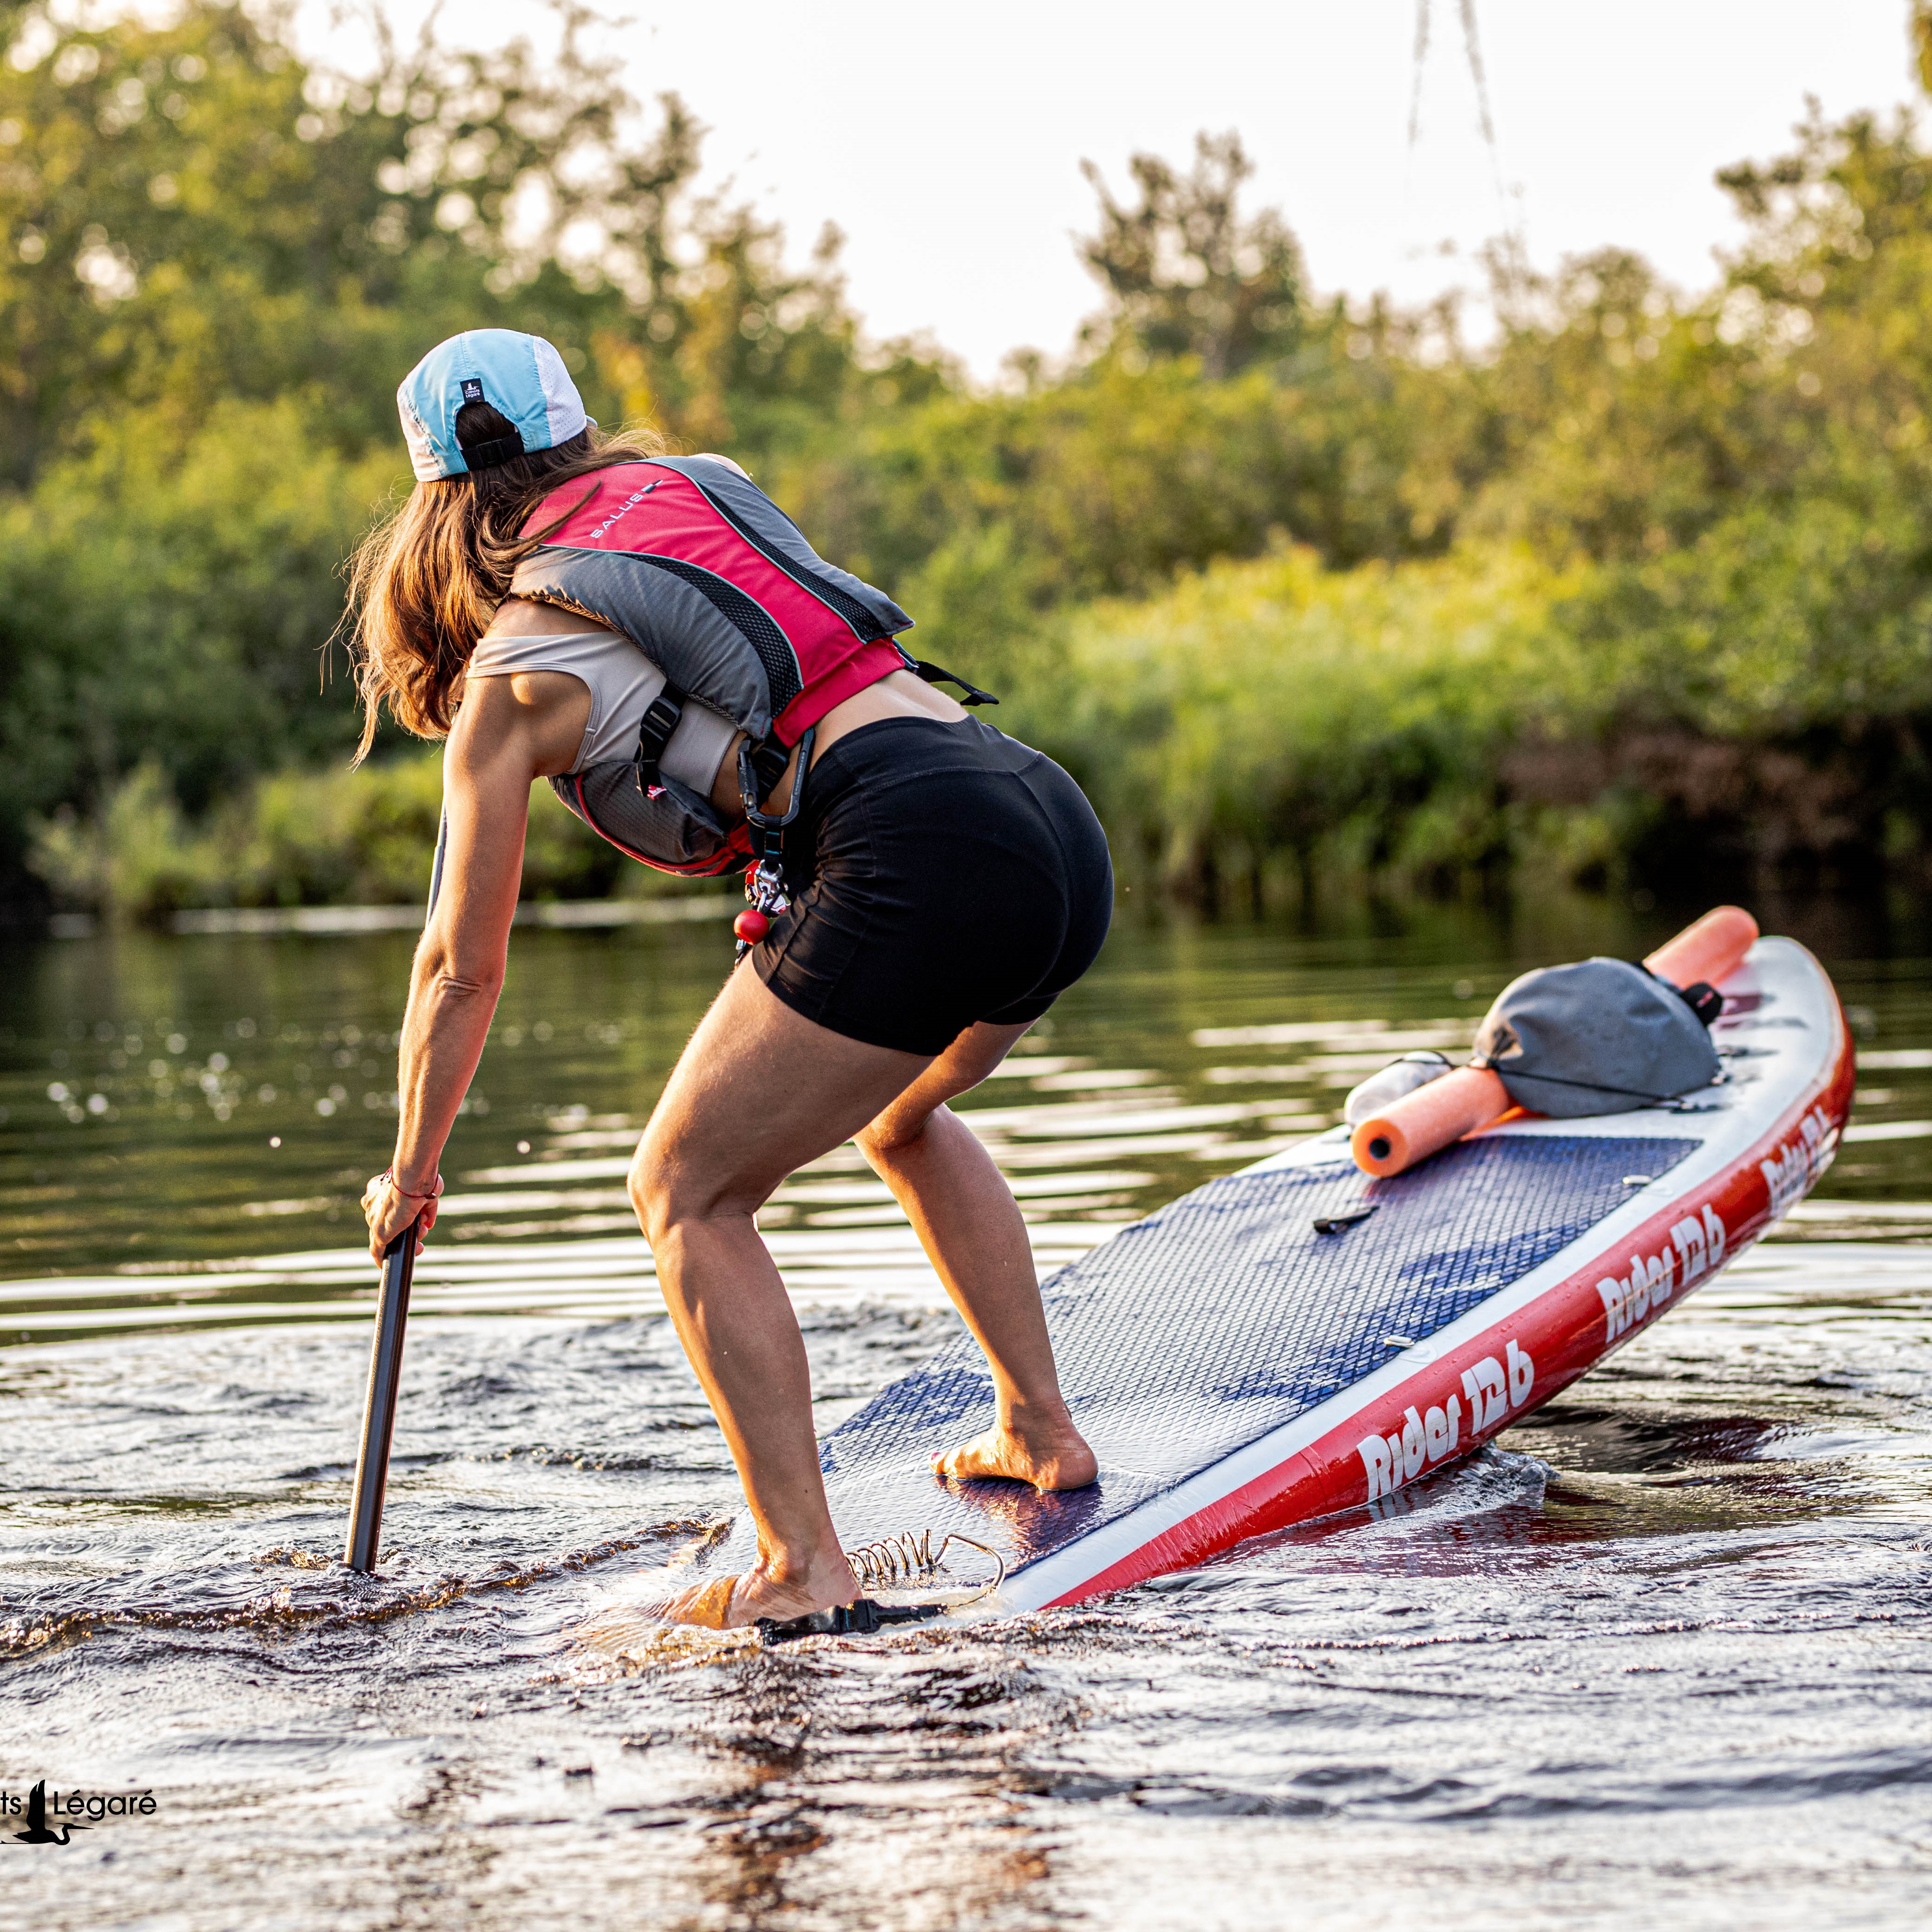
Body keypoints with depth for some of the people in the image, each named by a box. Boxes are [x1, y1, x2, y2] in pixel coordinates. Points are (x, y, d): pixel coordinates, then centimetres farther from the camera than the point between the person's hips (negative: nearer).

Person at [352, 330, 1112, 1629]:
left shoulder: (510, 673, 7)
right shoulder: (696, 487, 23)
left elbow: (464, 971, 15)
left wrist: (413, 1173, 28)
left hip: (919, 864, -7)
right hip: (1062, 829, 7)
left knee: (688, 1194, 7)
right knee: (900, 1115, 34)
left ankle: (802, 1564, -1)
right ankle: (1042, 1435, 36)